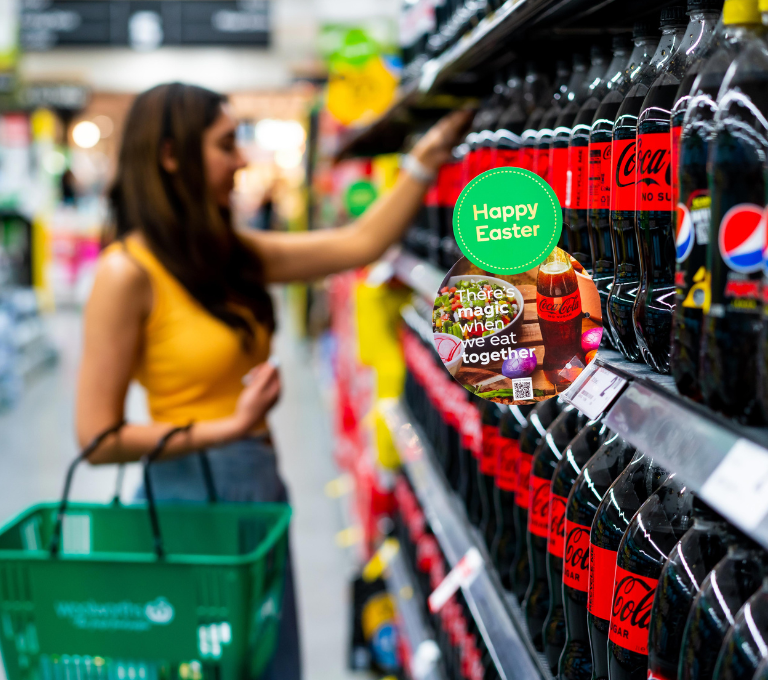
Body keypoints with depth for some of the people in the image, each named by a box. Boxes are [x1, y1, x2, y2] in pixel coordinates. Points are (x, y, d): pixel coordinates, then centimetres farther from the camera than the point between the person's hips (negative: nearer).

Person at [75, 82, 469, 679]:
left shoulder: (228, 253, 8)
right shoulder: (128, 272, -14)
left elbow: (359, 244, 10)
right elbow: (99, 439, -15)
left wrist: (429, 155, 10)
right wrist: (228, 426, -19)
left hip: (262, 490, 8)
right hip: (194, 497, -8)